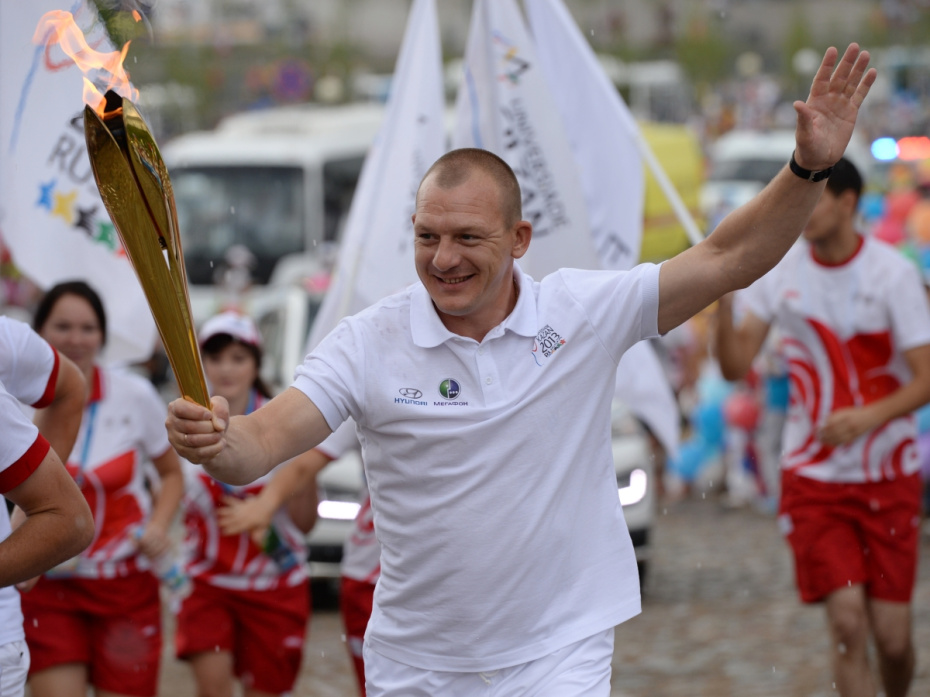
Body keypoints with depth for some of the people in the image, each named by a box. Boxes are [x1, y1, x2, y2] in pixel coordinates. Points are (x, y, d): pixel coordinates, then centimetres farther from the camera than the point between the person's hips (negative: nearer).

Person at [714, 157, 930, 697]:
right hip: (813, 476, 1)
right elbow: (736, 366, -4)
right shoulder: (780, 272, -1)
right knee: (846, 620, -12)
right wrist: (723, 298, -20)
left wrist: (869, 416, -29)